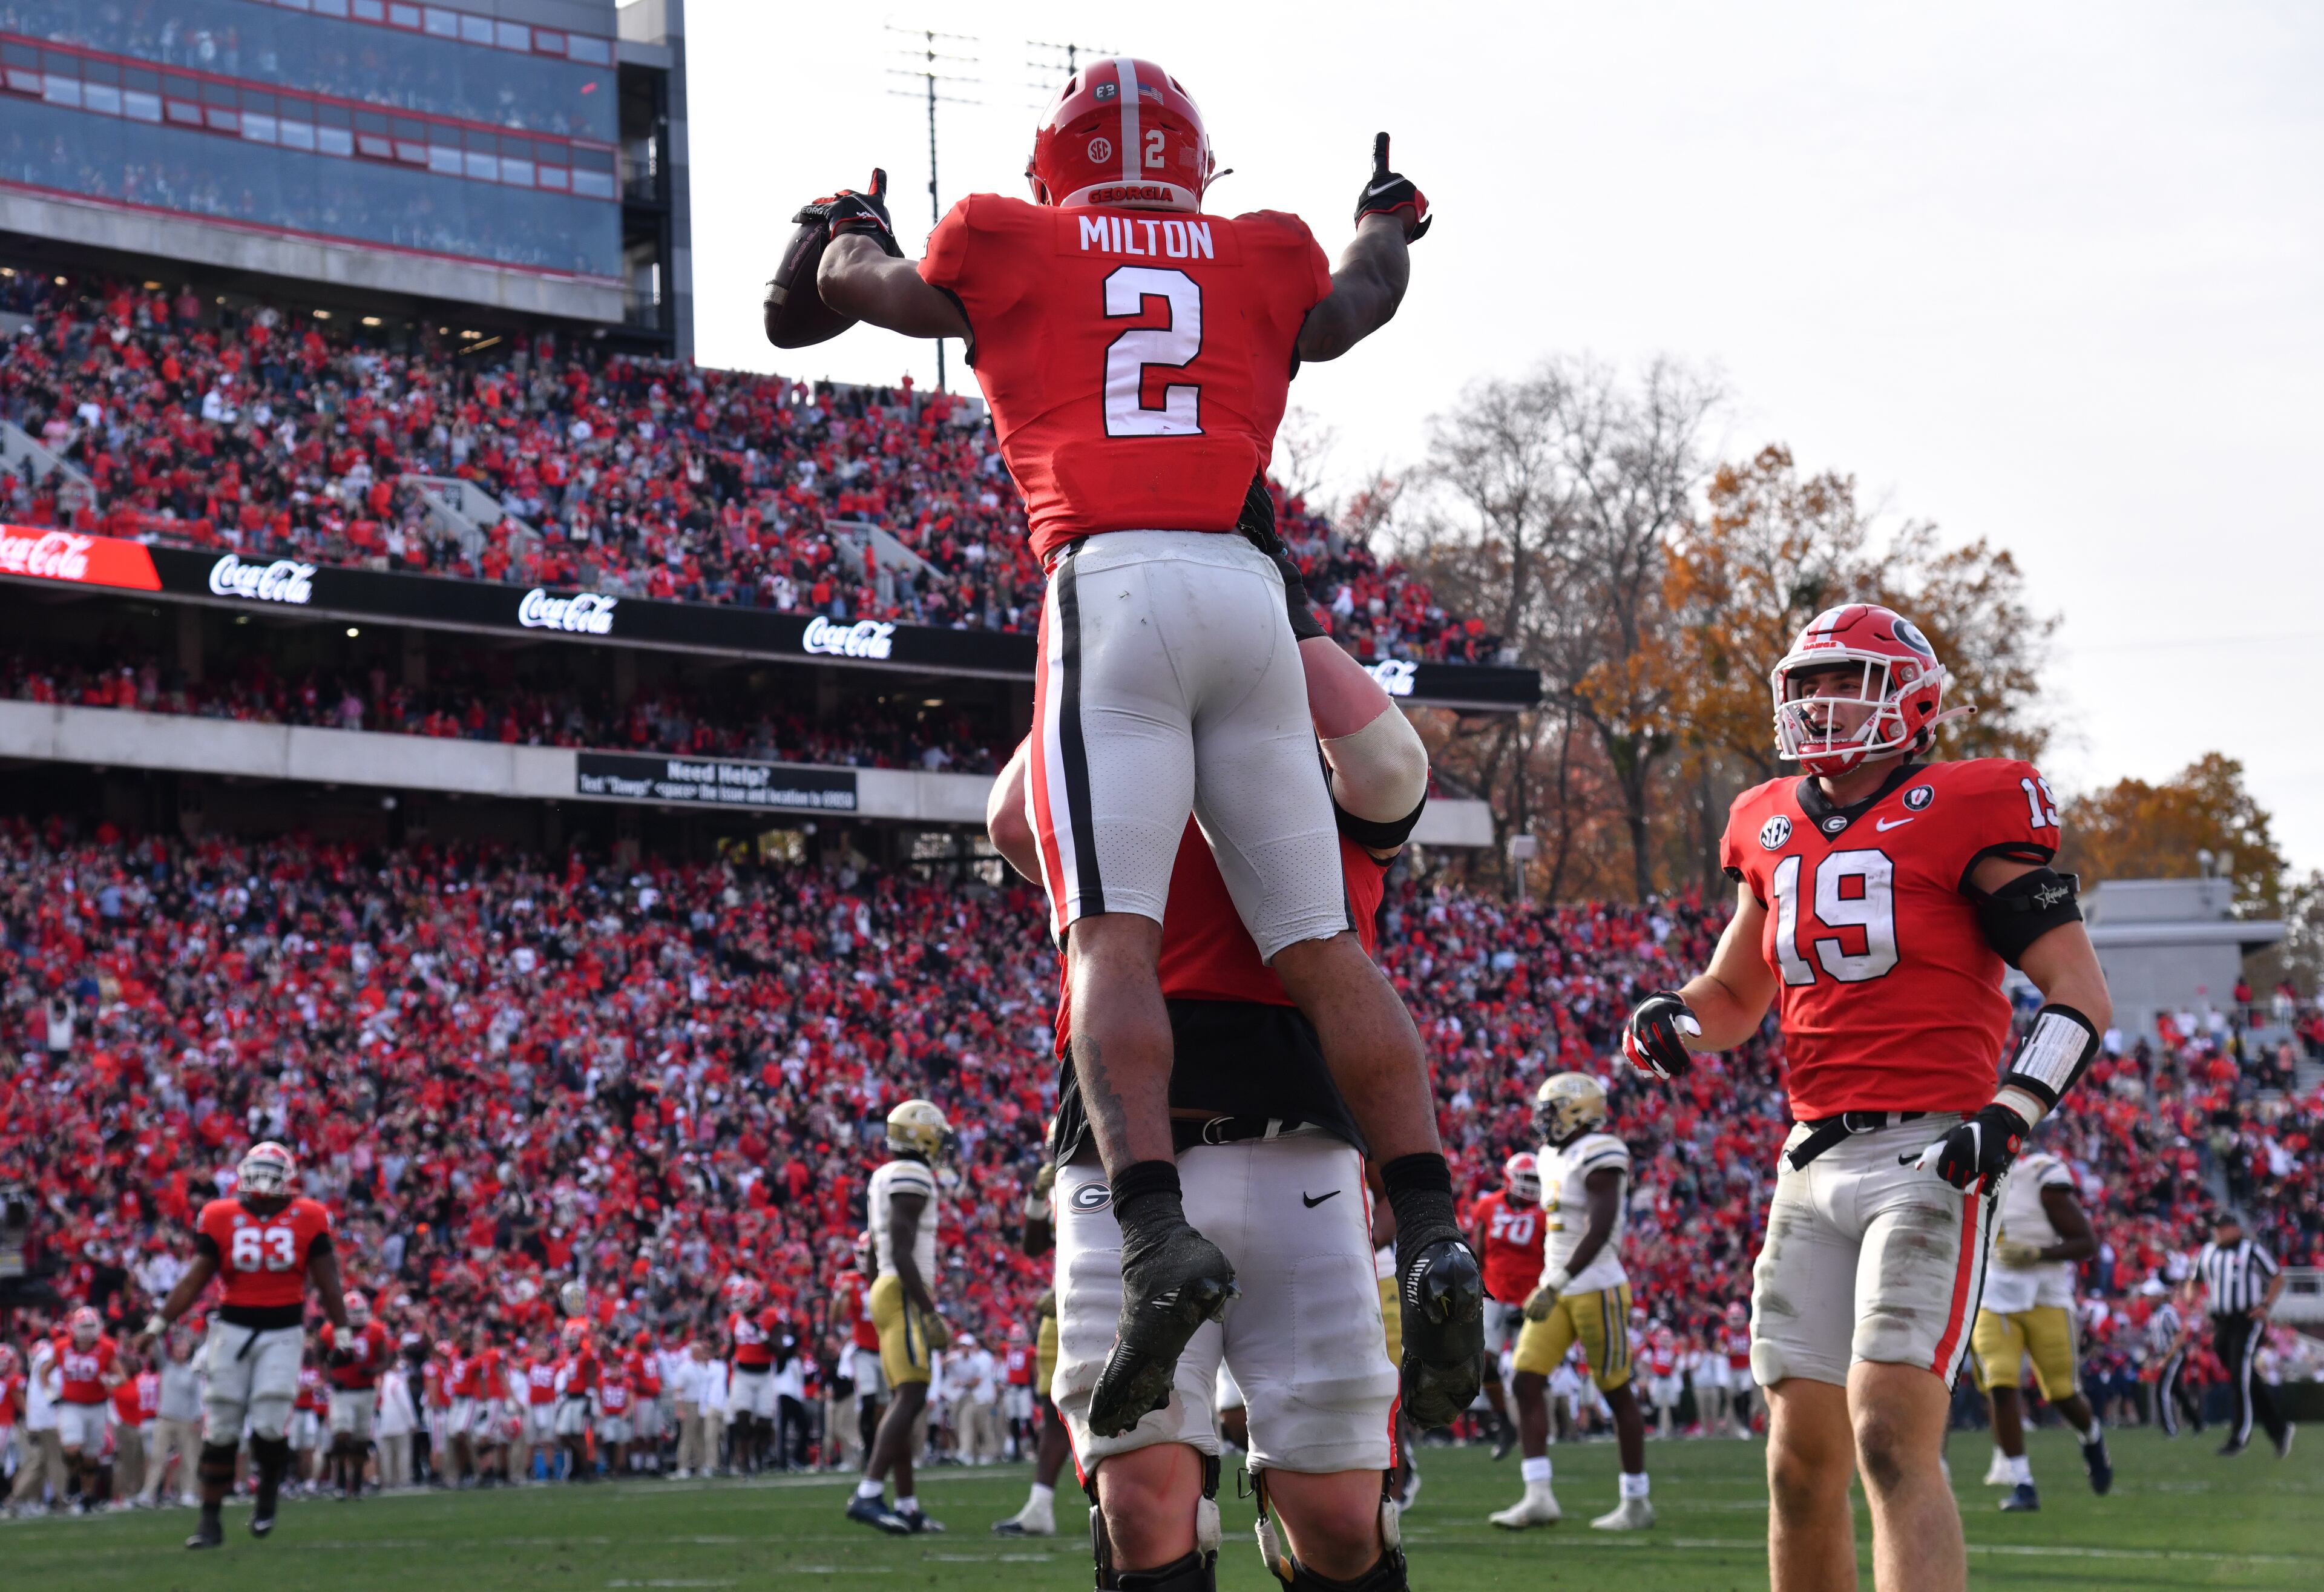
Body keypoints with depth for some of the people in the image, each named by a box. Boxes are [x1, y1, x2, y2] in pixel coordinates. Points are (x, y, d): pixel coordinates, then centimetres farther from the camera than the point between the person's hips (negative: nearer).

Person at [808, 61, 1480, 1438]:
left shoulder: (1011, 250, 16)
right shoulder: (1260, 258, 22)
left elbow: (861, 285, 34)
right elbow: (1352, 307, 43)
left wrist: (852, 228, 56)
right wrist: (1392, 222, 64)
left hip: (1113, 586, -3)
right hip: (1249, 589, 3)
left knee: (1113, 930, -11)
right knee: (1319, 942, 4)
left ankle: (1158, 1230, -29)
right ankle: (1432, 1230, -7)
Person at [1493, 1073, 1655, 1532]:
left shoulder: (1599, 1157, -15)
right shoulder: (1554, 1157, 13)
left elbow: (1600, 1231, -24)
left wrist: (1556, 1286, -28)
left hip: (1597, 1289, -8)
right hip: (1558, 1290, 9)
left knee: (1617, 1393, 1)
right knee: (1526, 1384, -3)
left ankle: (1637, 1501, 12)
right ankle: (1539, 1498, -4)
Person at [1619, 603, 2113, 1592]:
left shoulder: (1965, 814, -4)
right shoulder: (1774, 828, 15)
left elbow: (2081, 995, -5)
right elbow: (1735, 998, 28)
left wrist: (2011, 1114, -19)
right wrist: (1672, 1020, 5)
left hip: (1926, 1157, -6)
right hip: (1813, 1162, 6)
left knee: (1891, 1440, -18)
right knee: (1802, 1462, 6)